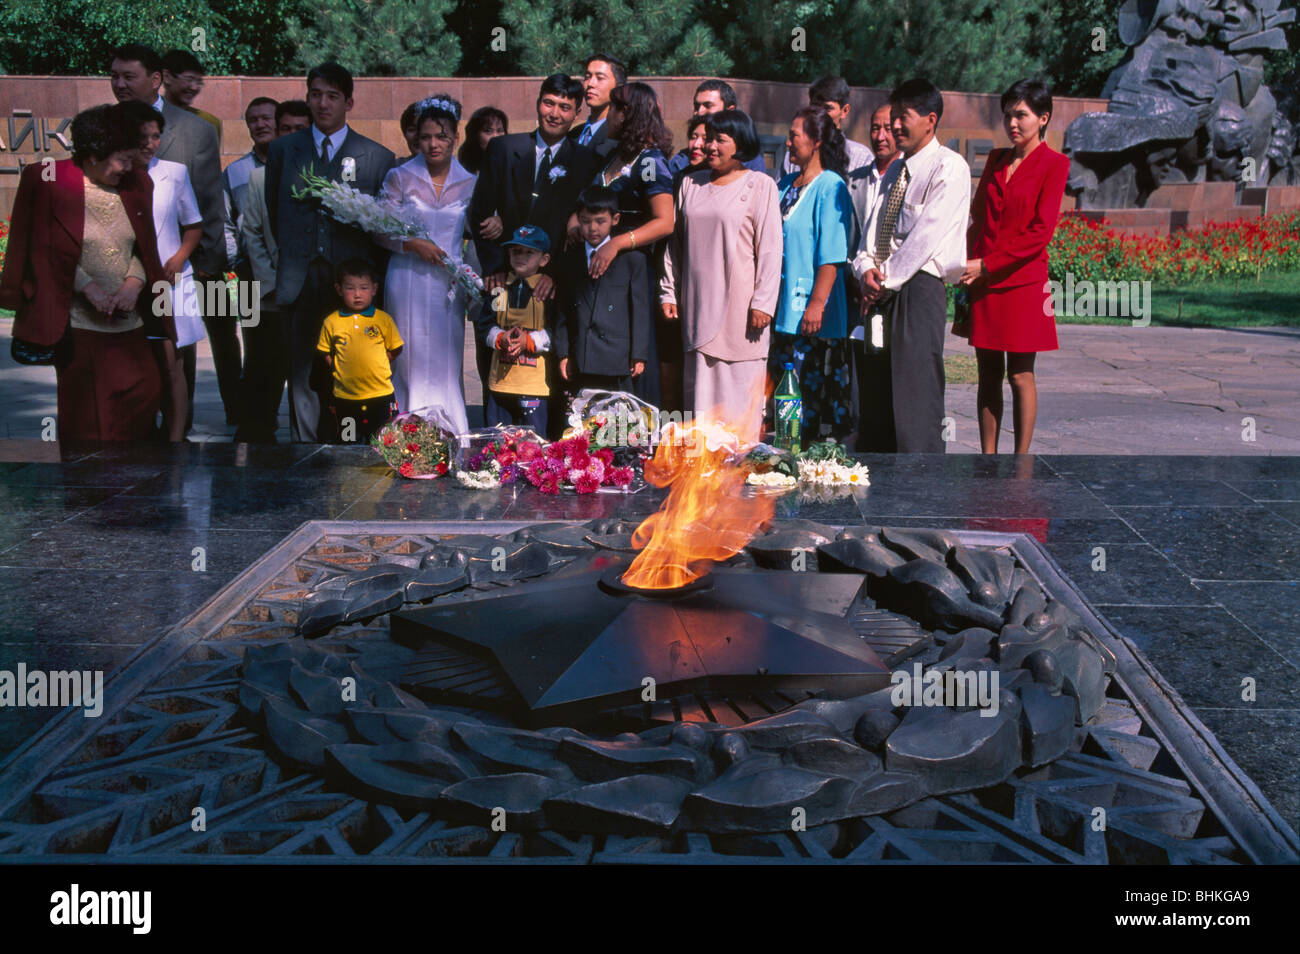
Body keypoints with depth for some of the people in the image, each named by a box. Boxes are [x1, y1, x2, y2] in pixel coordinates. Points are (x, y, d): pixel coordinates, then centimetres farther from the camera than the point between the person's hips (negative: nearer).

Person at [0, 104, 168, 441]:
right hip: (76, 322, -4)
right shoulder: (49, 182, -7)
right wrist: (88, 288, -16)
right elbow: (43, 251, -7)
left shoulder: (135, 184, 7)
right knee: (82, 408, 3)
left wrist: (133, 283, -8)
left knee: (144, 394, 2)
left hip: (126, 321, 5)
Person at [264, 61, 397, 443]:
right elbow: (273, 213, 19)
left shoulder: (378, 158, 6)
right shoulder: (282, 150, 12)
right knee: (303, 373, 1)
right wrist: (288, 258, 13)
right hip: (301, 280, 2)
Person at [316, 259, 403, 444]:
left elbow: (395, 349, 9)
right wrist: (337, 369, 0)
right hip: (344, 397, 1)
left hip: (380, 395, 0)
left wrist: (377, 364, 0)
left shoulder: (384, 319, 1)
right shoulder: (331, 322, 2)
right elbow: (325, 352, 11)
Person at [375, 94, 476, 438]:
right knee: (411, 362, -1)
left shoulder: (469, 181, 6)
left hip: (449, 281, 2)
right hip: (408, 281, -2)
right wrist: (413, 244, -13)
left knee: (447, 364, 1)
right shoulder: (399, 177, 0)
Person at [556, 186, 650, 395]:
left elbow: (640, 309, 2)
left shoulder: (632, 259, 4)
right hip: (580, 362, 3)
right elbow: (563, 310, 12)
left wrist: (639, 355, -2)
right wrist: (563, 354, 5)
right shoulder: (570, 260, 14)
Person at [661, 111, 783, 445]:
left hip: (739, 304, -4)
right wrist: (669, 292, 11)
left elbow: (770, 248, -4)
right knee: (700, 386, 5)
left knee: (740, 386, -2)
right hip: (698, 304, 4)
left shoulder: (760, 185, 0)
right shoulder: (691, 184, 13)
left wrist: (763, 303, -11)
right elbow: (675, 242, 16)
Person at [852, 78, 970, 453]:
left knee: (914, 394, -11)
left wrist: (887, 280, -11)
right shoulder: (895, 171, 19)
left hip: (919, 287, -8)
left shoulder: (949, 167, -5)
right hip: (883, 294, 8)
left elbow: (927, 233, -13)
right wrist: (867, 267, -3)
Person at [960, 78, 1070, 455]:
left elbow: (1041, 231, -10)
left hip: (1023, 283, -5)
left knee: (1020, 375, -1)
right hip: (983, 283, 5)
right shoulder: (996, 160, 15)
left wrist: (986, 264, -14)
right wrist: (967, 265, 1)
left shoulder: (1054, 163, -3)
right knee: (988, 374, 6)